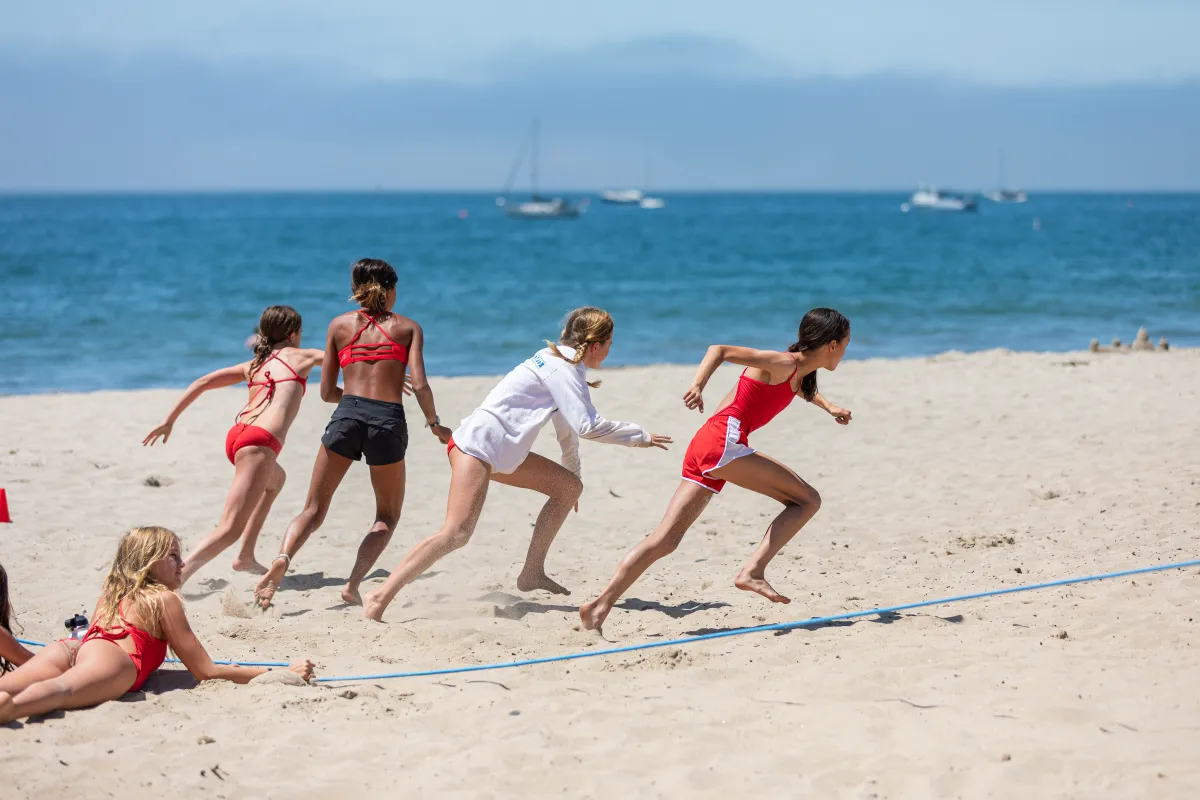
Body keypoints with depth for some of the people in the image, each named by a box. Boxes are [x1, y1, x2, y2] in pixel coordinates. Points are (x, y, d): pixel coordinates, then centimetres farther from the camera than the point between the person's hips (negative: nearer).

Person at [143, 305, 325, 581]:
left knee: (276, 480, 40)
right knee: (229, 530, -15)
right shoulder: (299, 356, 14)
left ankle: (246, 557, 37)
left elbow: (202, 382, 17)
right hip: (260, 442, -8)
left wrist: (170, 419, 18)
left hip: (236, 435, 8)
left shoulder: (253, 365, 25)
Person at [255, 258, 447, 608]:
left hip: (347, 414, 1)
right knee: (388, 516, 17)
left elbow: (327, 392, 16)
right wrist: (435, 425, 14)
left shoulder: (340, 324, 17)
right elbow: (420, 386, -1)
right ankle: (354, 584, -3)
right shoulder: (408, 327, 12)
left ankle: (283, 558, -21)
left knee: (314, 510, 8)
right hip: (389, 421, -1)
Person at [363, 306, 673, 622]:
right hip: (476, 444, -10)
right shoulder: (563, 365, -13)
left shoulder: (563, 361, 17)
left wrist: (573, 469, 37)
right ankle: (378, 601, -26)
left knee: (568, 486, 10)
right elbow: (587, 425, -19)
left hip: (503, 452, 10)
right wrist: (640, 436, -8)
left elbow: (567, 422, 29)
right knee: (457, 533, -22)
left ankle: (532, 574, 12)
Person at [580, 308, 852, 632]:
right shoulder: (783, 363, -4)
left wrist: (829, 407, 46)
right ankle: (753, 571, -13)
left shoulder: (798, 373, 22)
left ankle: (600, 605, -5)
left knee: (665, 539, 2)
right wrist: (699, 385, -26)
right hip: (723, 440, -9)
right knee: (808, 500, -7)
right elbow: (720, 350, -12)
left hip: (705, 448, 9)